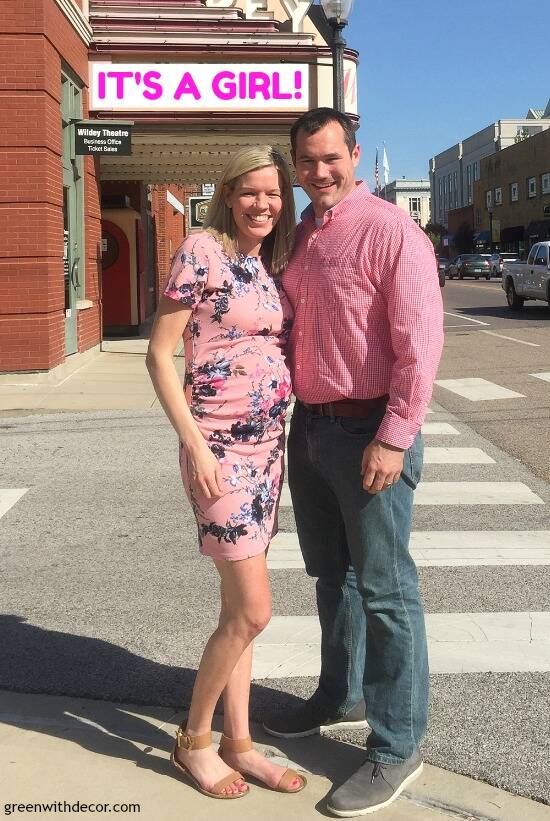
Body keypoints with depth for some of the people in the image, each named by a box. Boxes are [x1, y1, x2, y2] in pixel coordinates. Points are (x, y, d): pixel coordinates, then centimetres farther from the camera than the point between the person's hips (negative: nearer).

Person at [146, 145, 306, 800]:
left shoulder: (271, 264, 11)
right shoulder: (202, 251, -9)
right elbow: (159, 354, -10)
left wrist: (282, 437, 10)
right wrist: (194, 444, -16)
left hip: (267, 444, 7)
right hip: (220, 448, -7)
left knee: (239, 609, 13)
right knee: (253, 610, -6)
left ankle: (238, 743, 25)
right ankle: (194, 740, 15)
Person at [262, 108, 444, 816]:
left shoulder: (390, 231, -12)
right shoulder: (296, 237, 12)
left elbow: (420, 342, -17)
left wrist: (393, 438, -21)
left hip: (369, 430, -8)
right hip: (309, 425, 8)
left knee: (384, 590, 0)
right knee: (330, 573, 20)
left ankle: (397, 748, 12)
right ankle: (342, 697, 39)